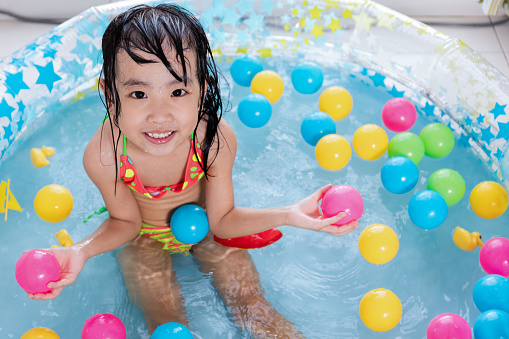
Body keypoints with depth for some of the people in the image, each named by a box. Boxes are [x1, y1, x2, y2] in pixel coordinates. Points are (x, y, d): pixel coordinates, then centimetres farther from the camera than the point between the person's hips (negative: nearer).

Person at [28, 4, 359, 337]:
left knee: (251, 305, 2)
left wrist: (288, 214, -32)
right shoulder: (104, 156, -34)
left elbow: (222, 220, -18)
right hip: (146, 236, 0)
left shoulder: (217, 139, -33)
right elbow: (126, 222, -15)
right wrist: (82, 251, -34)